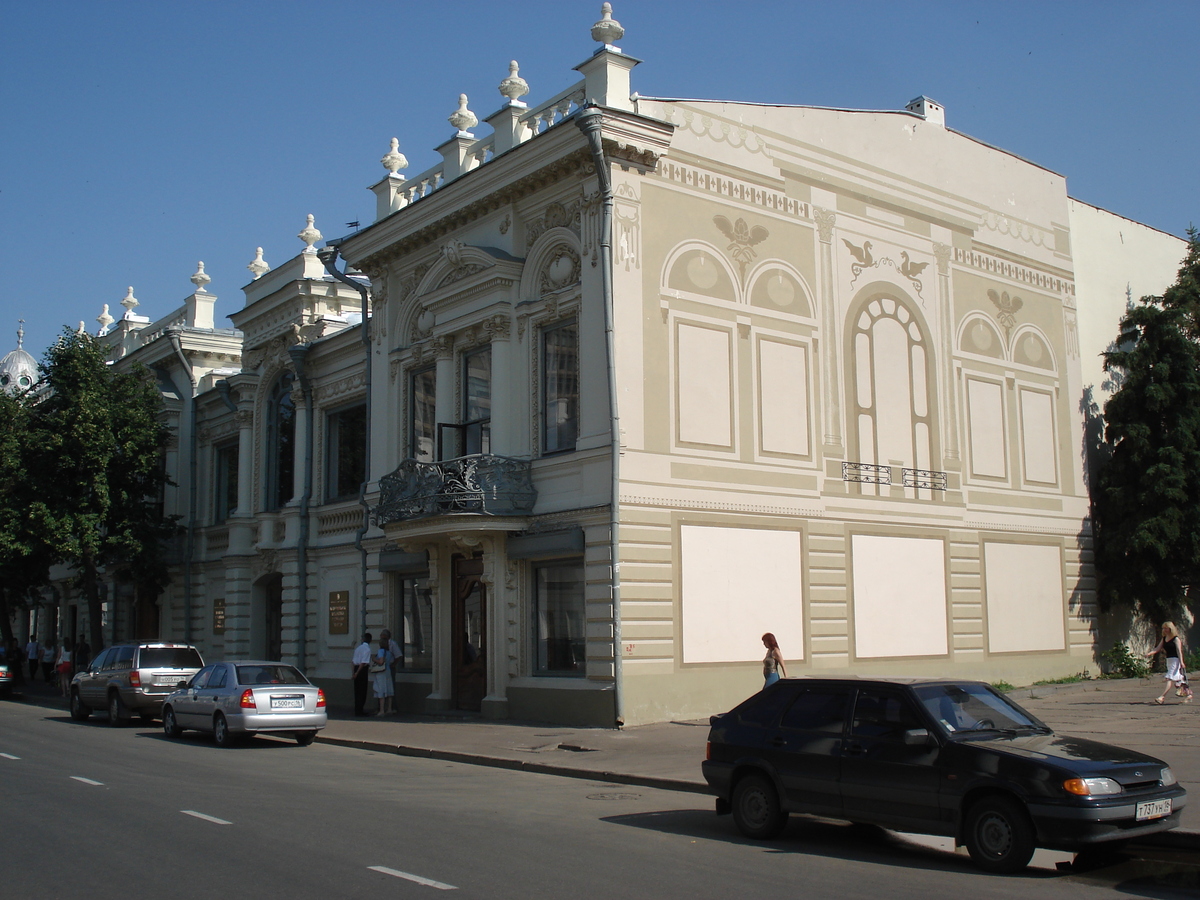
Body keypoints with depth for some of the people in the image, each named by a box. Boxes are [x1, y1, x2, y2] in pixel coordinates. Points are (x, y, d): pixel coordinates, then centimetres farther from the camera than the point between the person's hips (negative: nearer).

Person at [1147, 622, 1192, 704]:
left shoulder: (1176, 639, -8)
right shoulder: (1164, 639, 13)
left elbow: (1179, 651, -13)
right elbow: (1158, 648, 8)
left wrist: (1181, 662, -19)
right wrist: (1149, 653, -6)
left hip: (1175, 660, -8)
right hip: (1168, 660, 8)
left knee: (1170, 678, -12)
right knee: (1179, 679, 13)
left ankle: (1162, 697, -20)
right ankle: (1188, 695, 26)